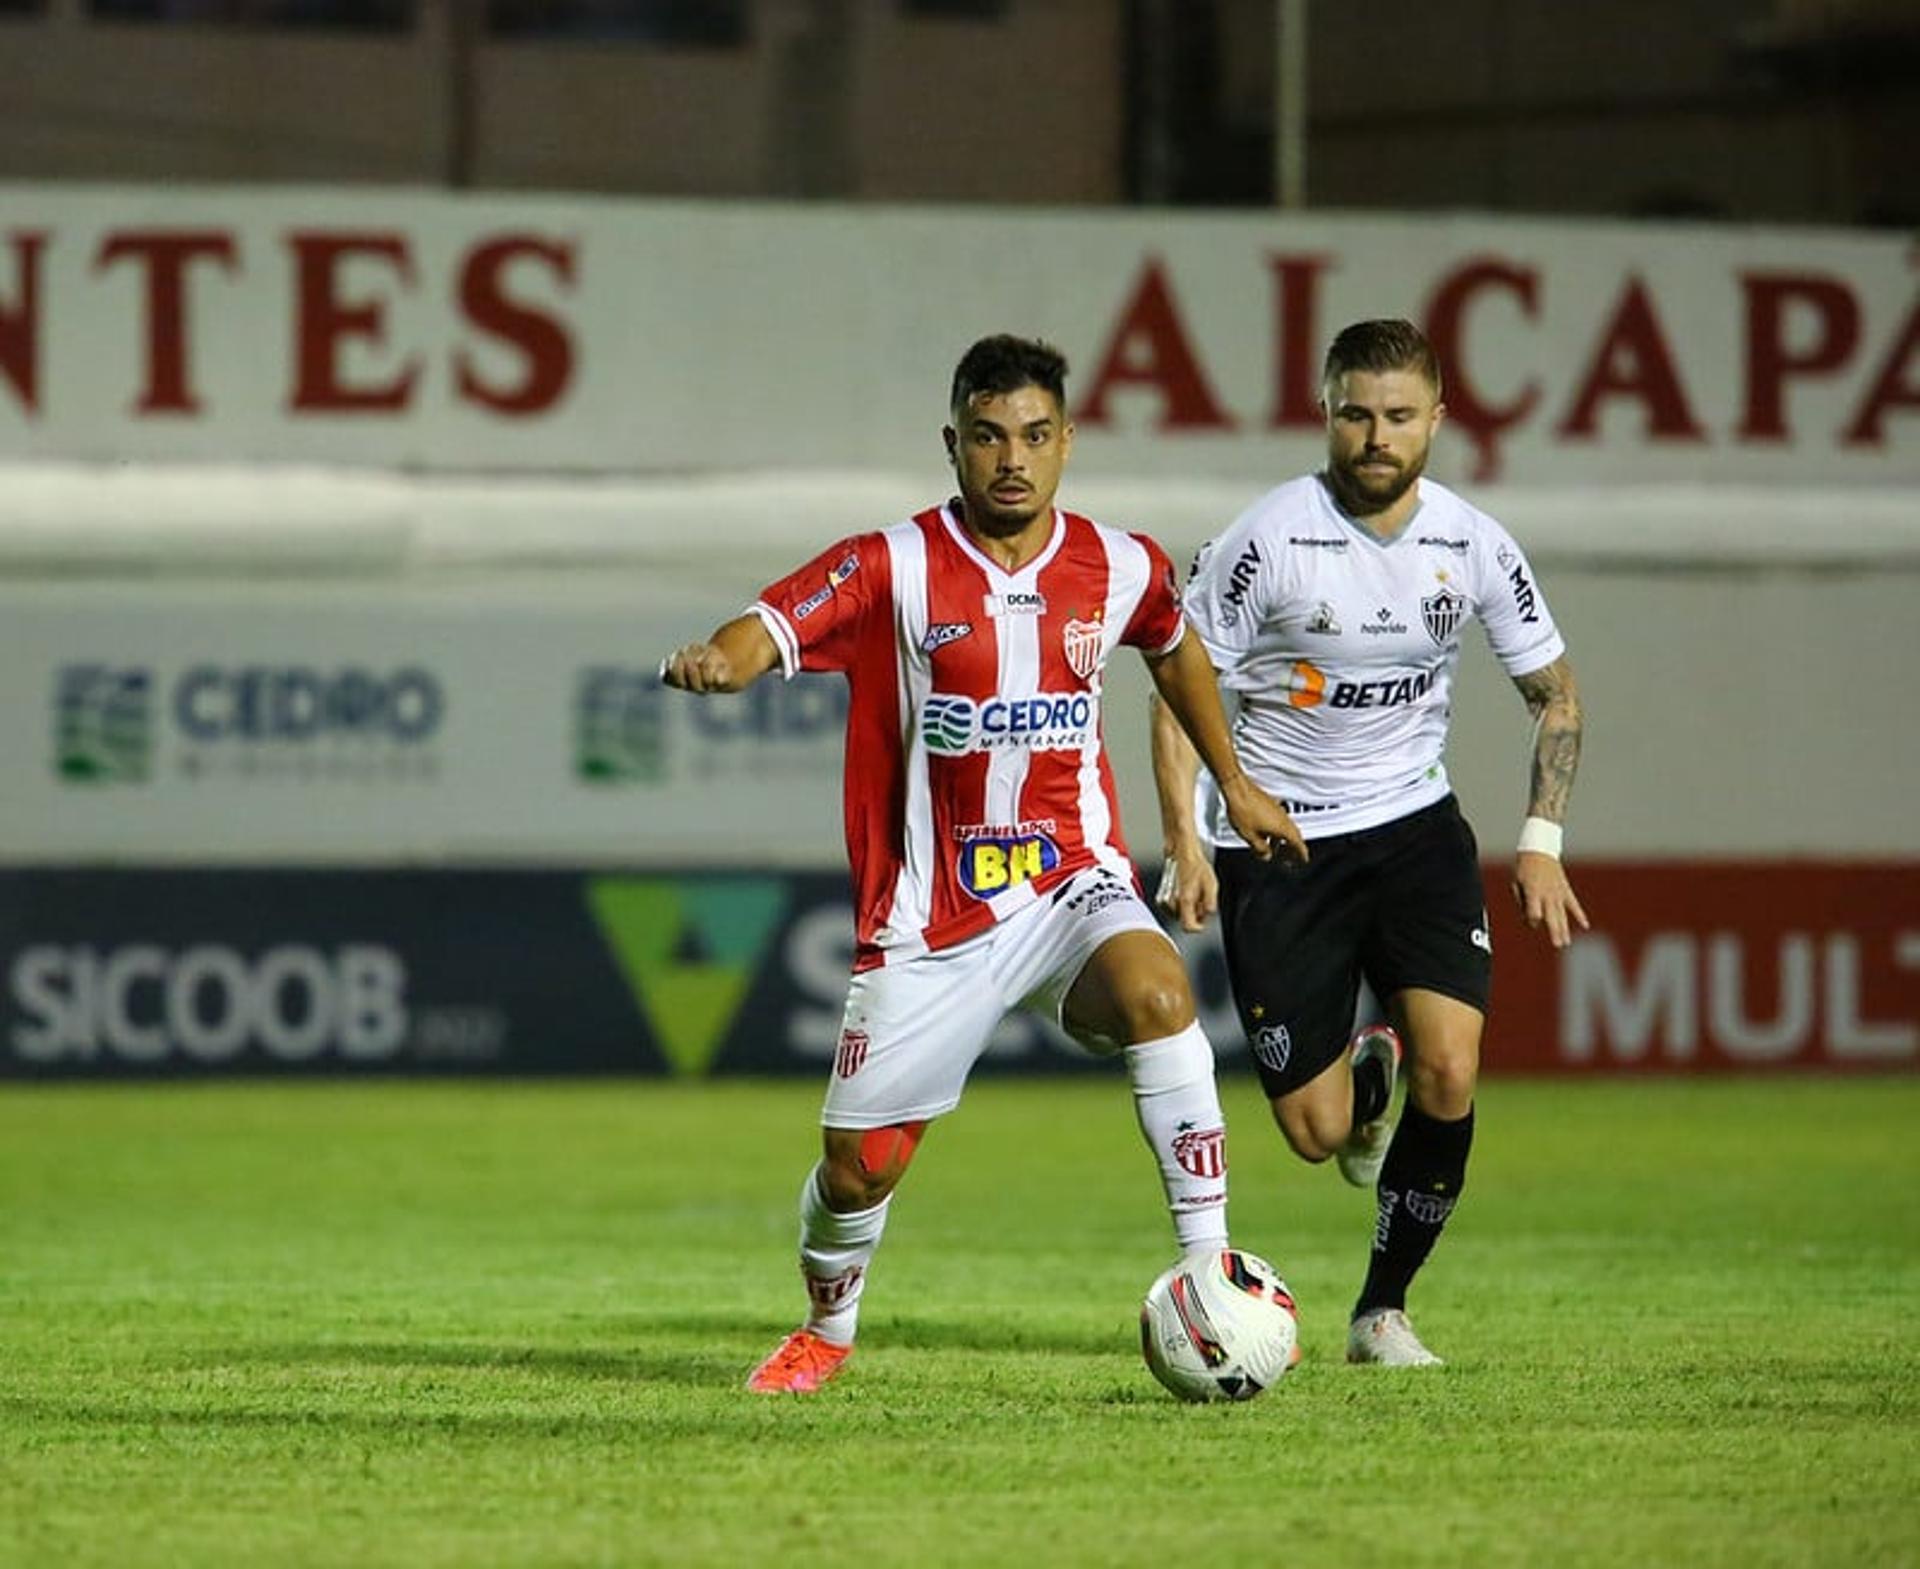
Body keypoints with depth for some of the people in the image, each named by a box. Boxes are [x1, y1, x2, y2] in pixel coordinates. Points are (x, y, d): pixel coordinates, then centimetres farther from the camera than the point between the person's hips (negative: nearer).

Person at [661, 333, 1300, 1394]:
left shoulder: (1121, 568, 1)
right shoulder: (895, 569, -11)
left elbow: (1174, 650, 24)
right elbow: (767, 631, -24)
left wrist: (1233, 784, 31)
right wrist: (714, 660, -48)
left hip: (1072, 883, 1)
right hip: (931, 912, -1)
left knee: (1157, 992, -33)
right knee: (858, 1166, 3)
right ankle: (827, 1332, 37)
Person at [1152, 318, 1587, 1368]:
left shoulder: (1474, 546, -4)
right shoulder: (1267, 540, -14)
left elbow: (1554, 693, 9)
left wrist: (1541, 842, -3)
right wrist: (1185, 841, -15)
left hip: (1413, 827, 2)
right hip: (1277, 841, -2)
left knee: (1449, 1075, -18)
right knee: (1317, 1134, -5)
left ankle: (1383, 1309, 2)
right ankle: (1363, 1076, 35)